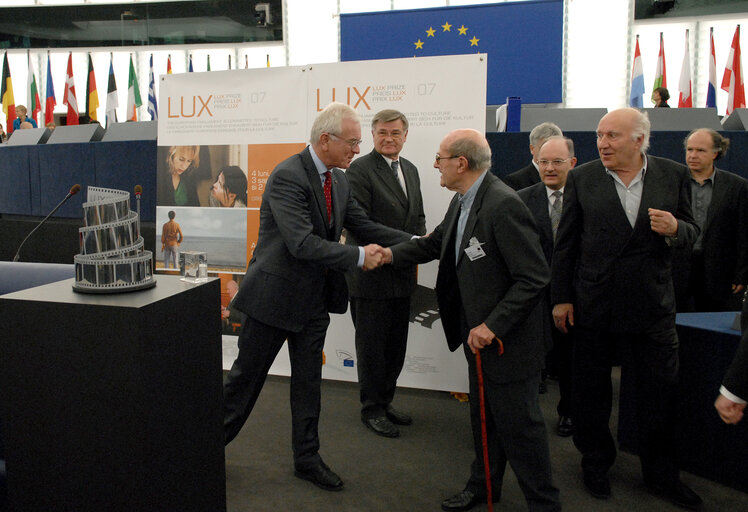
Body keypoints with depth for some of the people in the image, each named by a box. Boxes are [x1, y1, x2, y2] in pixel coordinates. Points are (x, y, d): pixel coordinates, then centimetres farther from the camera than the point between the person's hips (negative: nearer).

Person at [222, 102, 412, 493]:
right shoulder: (287, 176, -20)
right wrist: (359, 256, -22)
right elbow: (303, 243, -27)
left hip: (314, 299, 7)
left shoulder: (340, 180, 6)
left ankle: (307, 458, 30)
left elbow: (363, 226, 9)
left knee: (308, 380, 15)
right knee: (246, 376, 8)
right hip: (275, 295, -7)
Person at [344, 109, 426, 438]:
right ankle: (372, 409, 22)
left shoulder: (410, 170, 13)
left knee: (396, 345, 17)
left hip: (402, 275, 8)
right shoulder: (360, 169, -12)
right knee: (371, 345, 6)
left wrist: (420, 244, -1)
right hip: (371, 274, -7)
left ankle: (385, 402, 34)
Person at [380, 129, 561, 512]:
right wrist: (391, 254, 14)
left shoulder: (504, 205, -25)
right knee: (483, 418, 23)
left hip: (509, 338, -9)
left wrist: (492, 326, -25)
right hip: (479, 333, 9)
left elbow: (534, 278, -26)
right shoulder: (462, 201, 5)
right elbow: (436, 243, 22)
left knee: (518, 423, 5)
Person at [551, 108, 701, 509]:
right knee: (591, 392, 12)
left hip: (653, 307, 1)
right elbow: (565, 243, 0)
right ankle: (595, 463, 34)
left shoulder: (674, 175, 1)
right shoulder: (581, 179, -2)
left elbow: (691, 232, 7)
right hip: (593, 306, 0)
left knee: (660, 394, 8)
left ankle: (661, 475, 29)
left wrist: (675, 228, -17)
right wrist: (561, 297, -1)